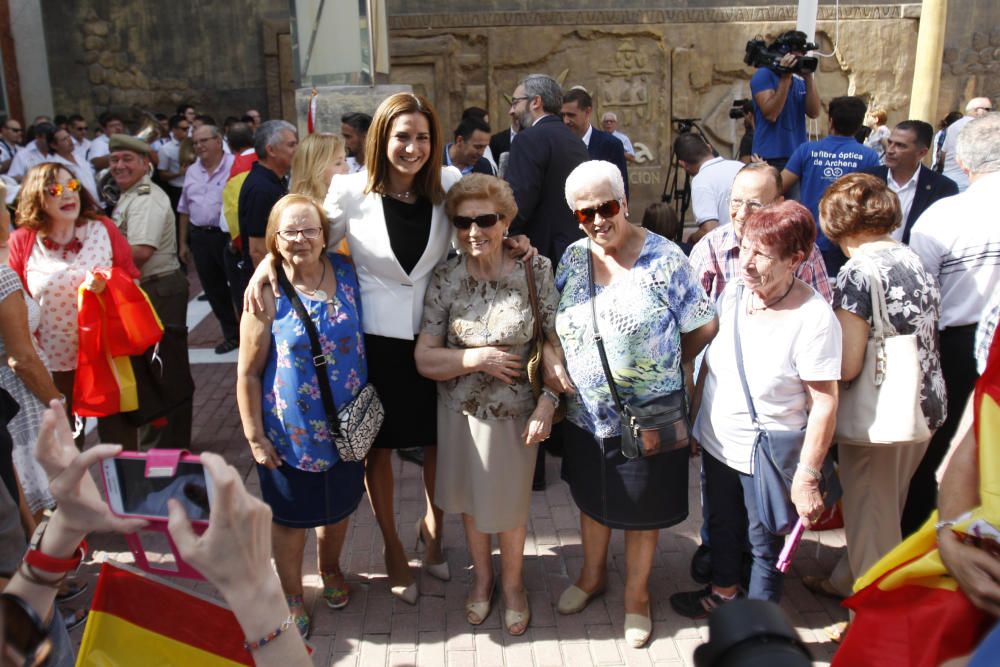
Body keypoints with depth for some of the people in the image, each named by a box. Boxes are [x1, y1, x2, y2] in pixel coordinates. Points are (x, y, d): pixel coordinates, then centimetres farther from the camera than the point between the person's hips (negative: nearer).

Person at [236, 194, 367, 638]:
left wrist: (367, 406, 4)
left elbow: (363, 337, 7)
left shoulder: (346, 273, -7)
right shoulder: (268, 294, -17)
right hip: (291, 432, -3)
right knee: (291, 517, 14)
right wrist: (254, 435, -9)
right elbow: (248, 372, -12)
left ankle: (330, 568, 51)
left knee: (339, 505, 23)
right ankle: (291, 595, 38)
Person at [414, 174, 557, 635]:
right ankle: (482, 575, 47)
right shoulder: (445, 278, -10)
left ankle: (513, 582, 43)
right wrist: (478, 359, -20)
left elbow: (559, 344, -10)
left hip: (516, 411, -1)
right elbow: (426, 360, -9)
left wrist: (547, 403, -18)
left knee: (510, 503, 15)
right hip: (461, 410, 2)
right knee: (470, 497, 20)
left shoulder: (536, 270, -14)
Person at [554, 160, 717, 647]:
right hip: (586, 414, 4)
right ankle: (593, 574, 49)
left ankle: (637, 594, 38)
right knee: (592, 498, 23)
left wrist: (667, 364, 2)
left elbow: (704, 325, -9)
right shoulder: (574, 258, -1)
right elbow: (555, 325, 9)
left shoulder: (664, 258, -15)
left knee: (642, 509, 14)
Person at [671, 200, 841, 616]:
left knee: (765, 544, 16)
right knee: (721, 524, 27)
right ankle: (724, 590, 54)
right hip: (716, 442, 6)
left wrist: (807, 477, -18)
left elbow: (824, 403, -20)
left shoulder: (814, 318, -24)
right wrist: (693, 417, 12)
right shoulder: (733, 293, -7)